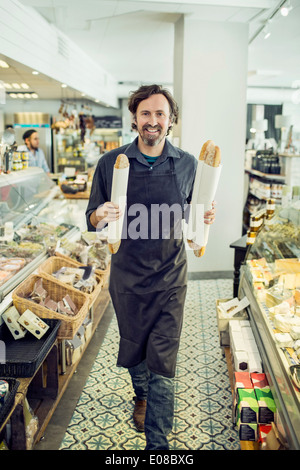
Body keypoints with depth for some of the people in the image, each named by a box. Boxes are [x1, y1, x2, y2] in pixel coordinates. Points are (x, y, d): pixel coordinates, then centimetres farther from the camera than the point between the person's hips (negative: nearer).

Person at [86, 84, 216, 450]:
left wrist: (206, 218, -13)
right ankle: (142, 396, 51)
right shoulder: (111, 163, -3)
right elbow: (92, 220, 1)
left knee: (162, 363, 0)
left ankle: (157, 443, 16)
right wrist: (100, 217, -22)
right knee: (133, 349, 20)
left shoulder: (187, 165, -1)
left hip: (169, 277, -1)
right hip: (126, 276, 1)